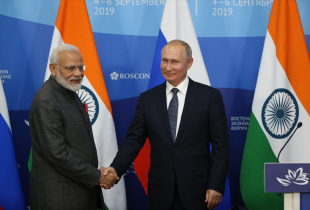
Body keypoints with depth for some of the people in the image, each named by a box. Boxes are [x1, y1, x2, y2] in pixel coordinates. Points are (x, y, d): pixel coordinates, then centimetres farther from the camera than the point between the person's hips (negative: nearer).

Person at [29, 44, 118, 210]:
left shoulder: (69, 93, 11)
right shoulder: (46, 102, -18)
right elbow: (57, 154, -22)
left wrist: (98, 173, 3)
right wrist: (97, 177, -15)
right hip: (59, 196, -9)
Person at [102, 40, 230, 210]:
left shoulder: (210, 96, -1)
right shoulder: (147, 98, 6)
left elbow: (221, 146, -2)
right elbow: (133, 140, 3)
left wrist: (216, 186, -9)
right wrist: (115, 168, -13)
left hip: (197, 191, -2)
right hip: (160, 192, 2)